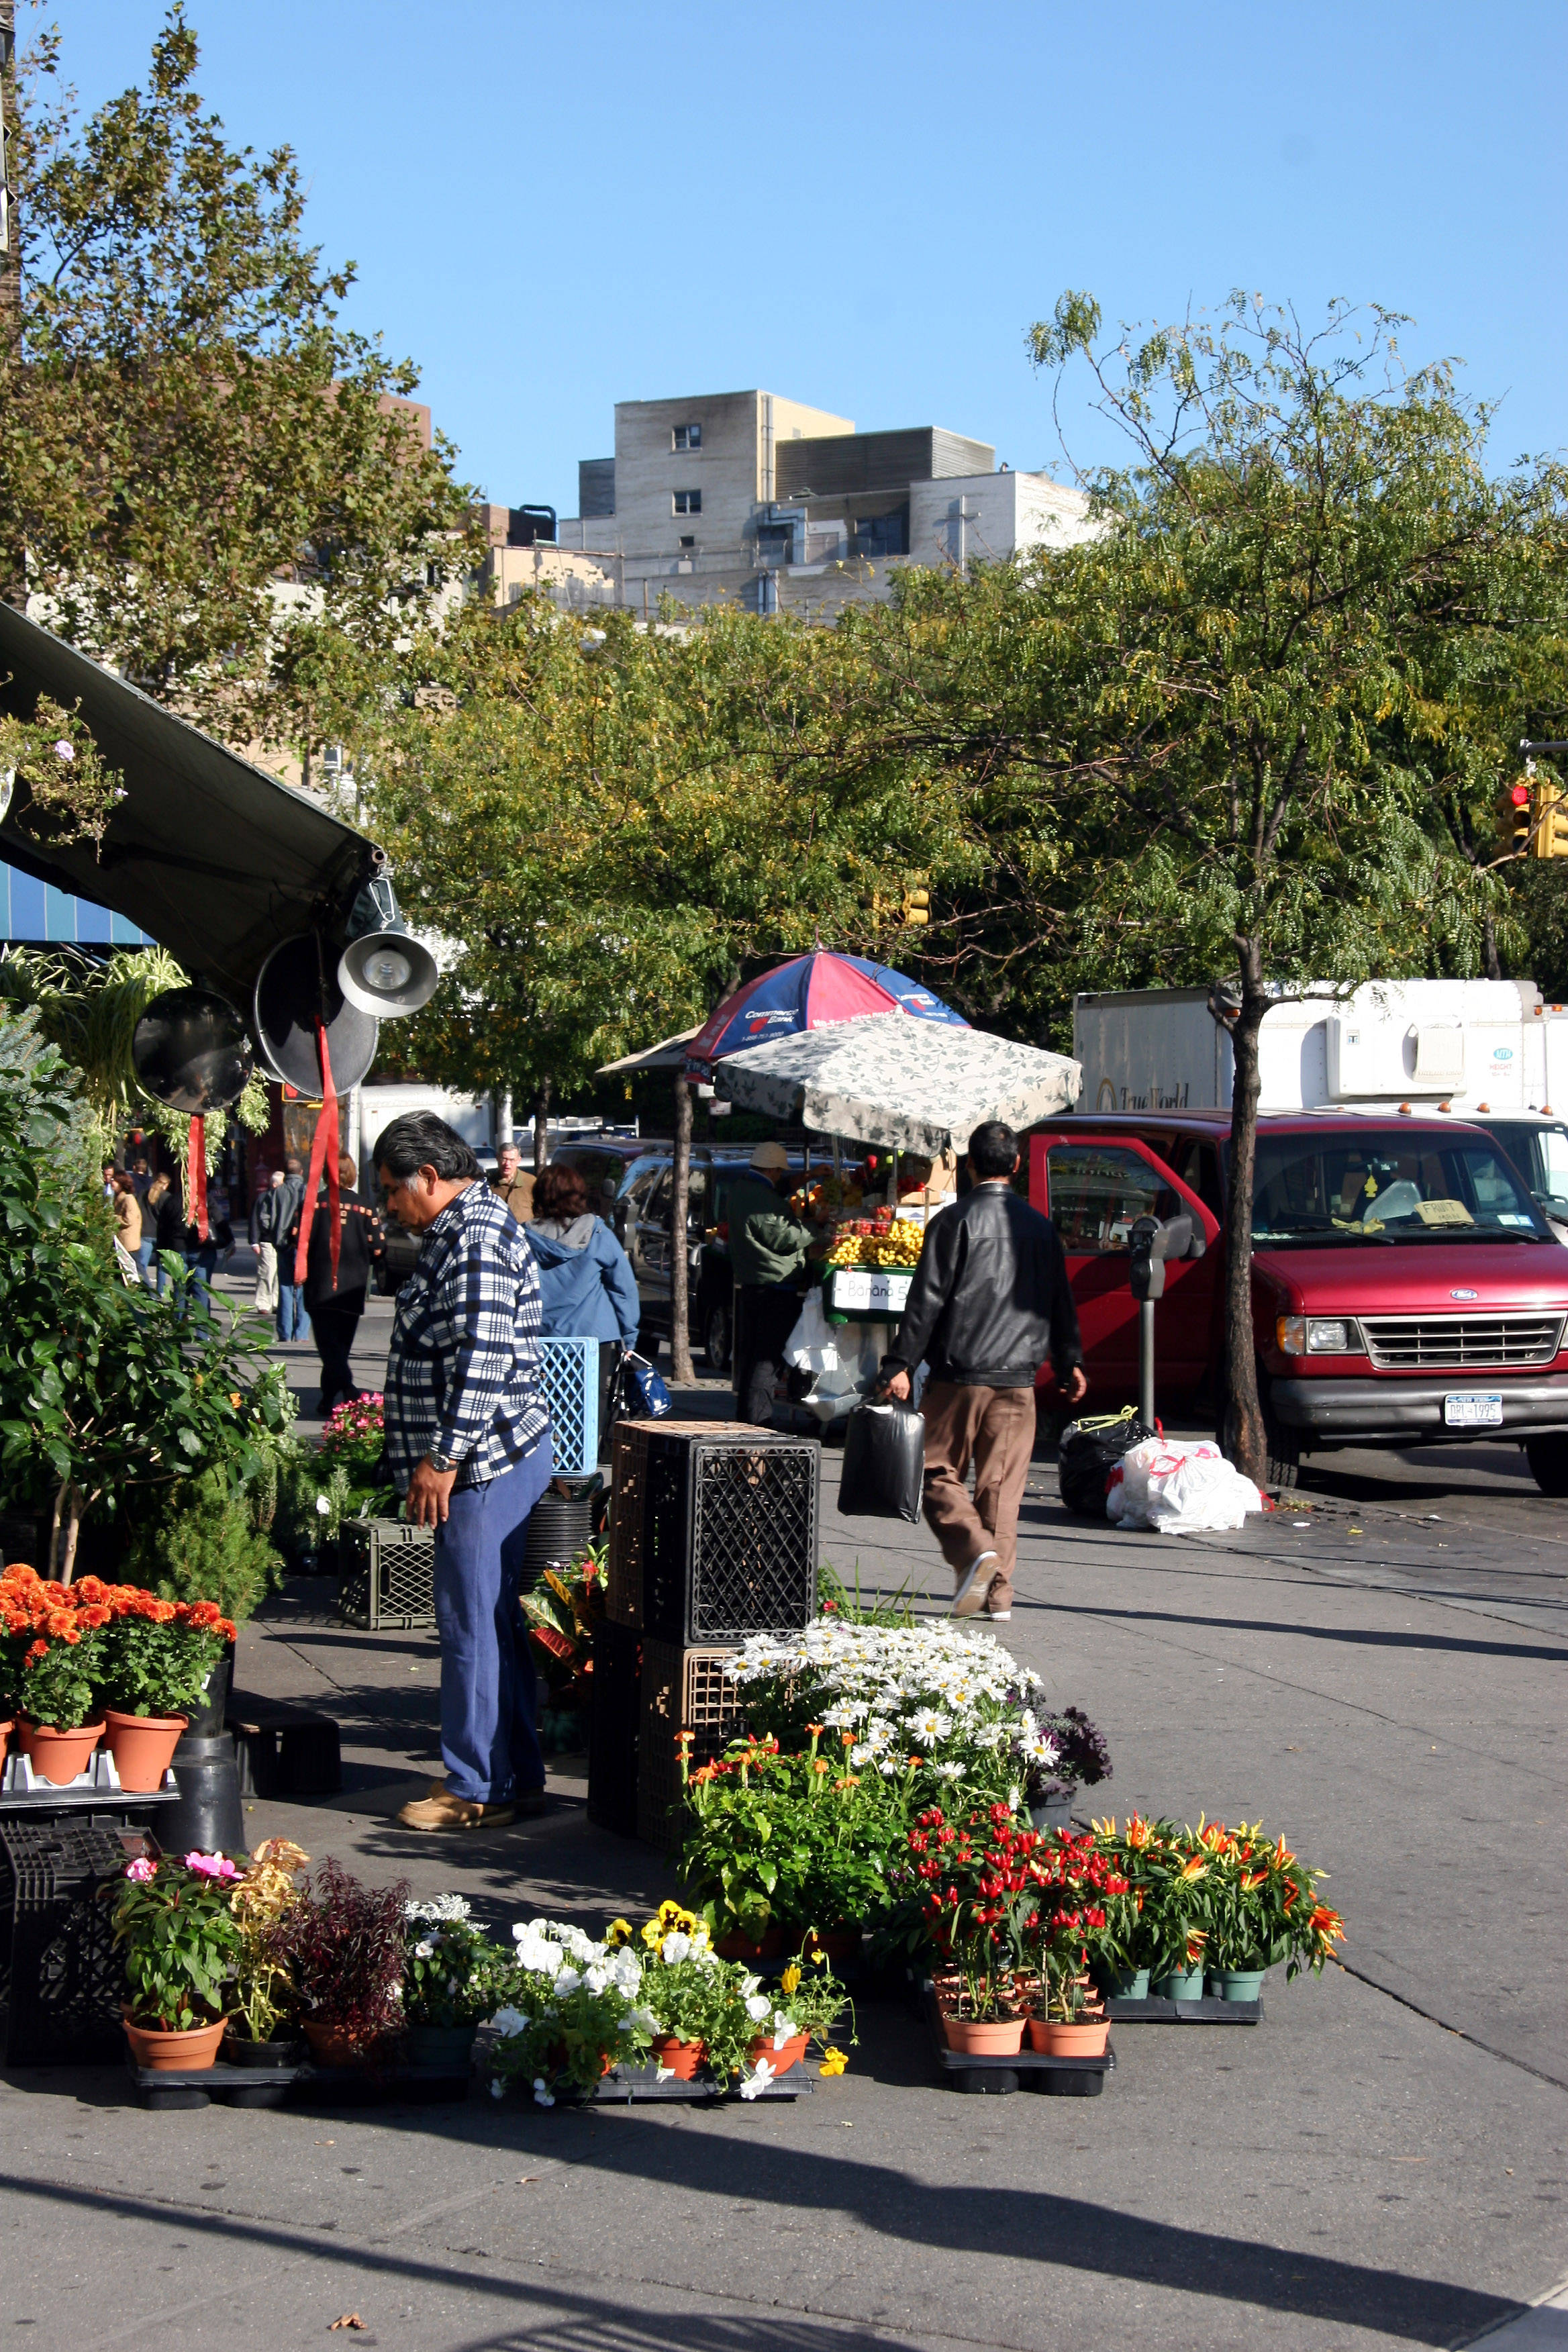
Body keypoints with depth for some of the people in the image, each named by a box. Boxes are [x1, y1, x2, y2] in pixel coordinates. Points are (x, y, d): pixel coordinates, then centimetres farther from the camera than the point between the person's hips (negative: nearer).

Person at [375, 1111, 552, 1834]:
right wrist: (439, 1455, 24)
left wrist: (443, 1456, -22)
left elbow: (484, 1360, -24)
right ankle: (516, 1775, 21)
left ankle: (477, 1790, 0)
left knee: (472, 1625, -5)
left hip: (486, 1465, -11)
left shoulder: (476, 1240, -16)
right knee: (493, 1624, 14)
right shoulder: (462, 1231, 18)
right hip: (486, 1466, 11)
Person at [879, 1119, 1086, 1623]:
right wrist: (1070, 1363, 28)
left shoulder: (955, 1222, -6)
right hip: (1018, 1378, 4)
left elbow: (927, 1300, -9)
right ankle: (999, 1591, 7)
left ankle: (975, 1548, -18)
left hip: (960, 1376, -4)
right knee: (1002, 1484, 8)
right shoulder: (1041, 1227, 9)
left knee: (938, 1472, 5)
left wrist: (900, 1364, -7)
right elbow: (1060, 1303, 17)